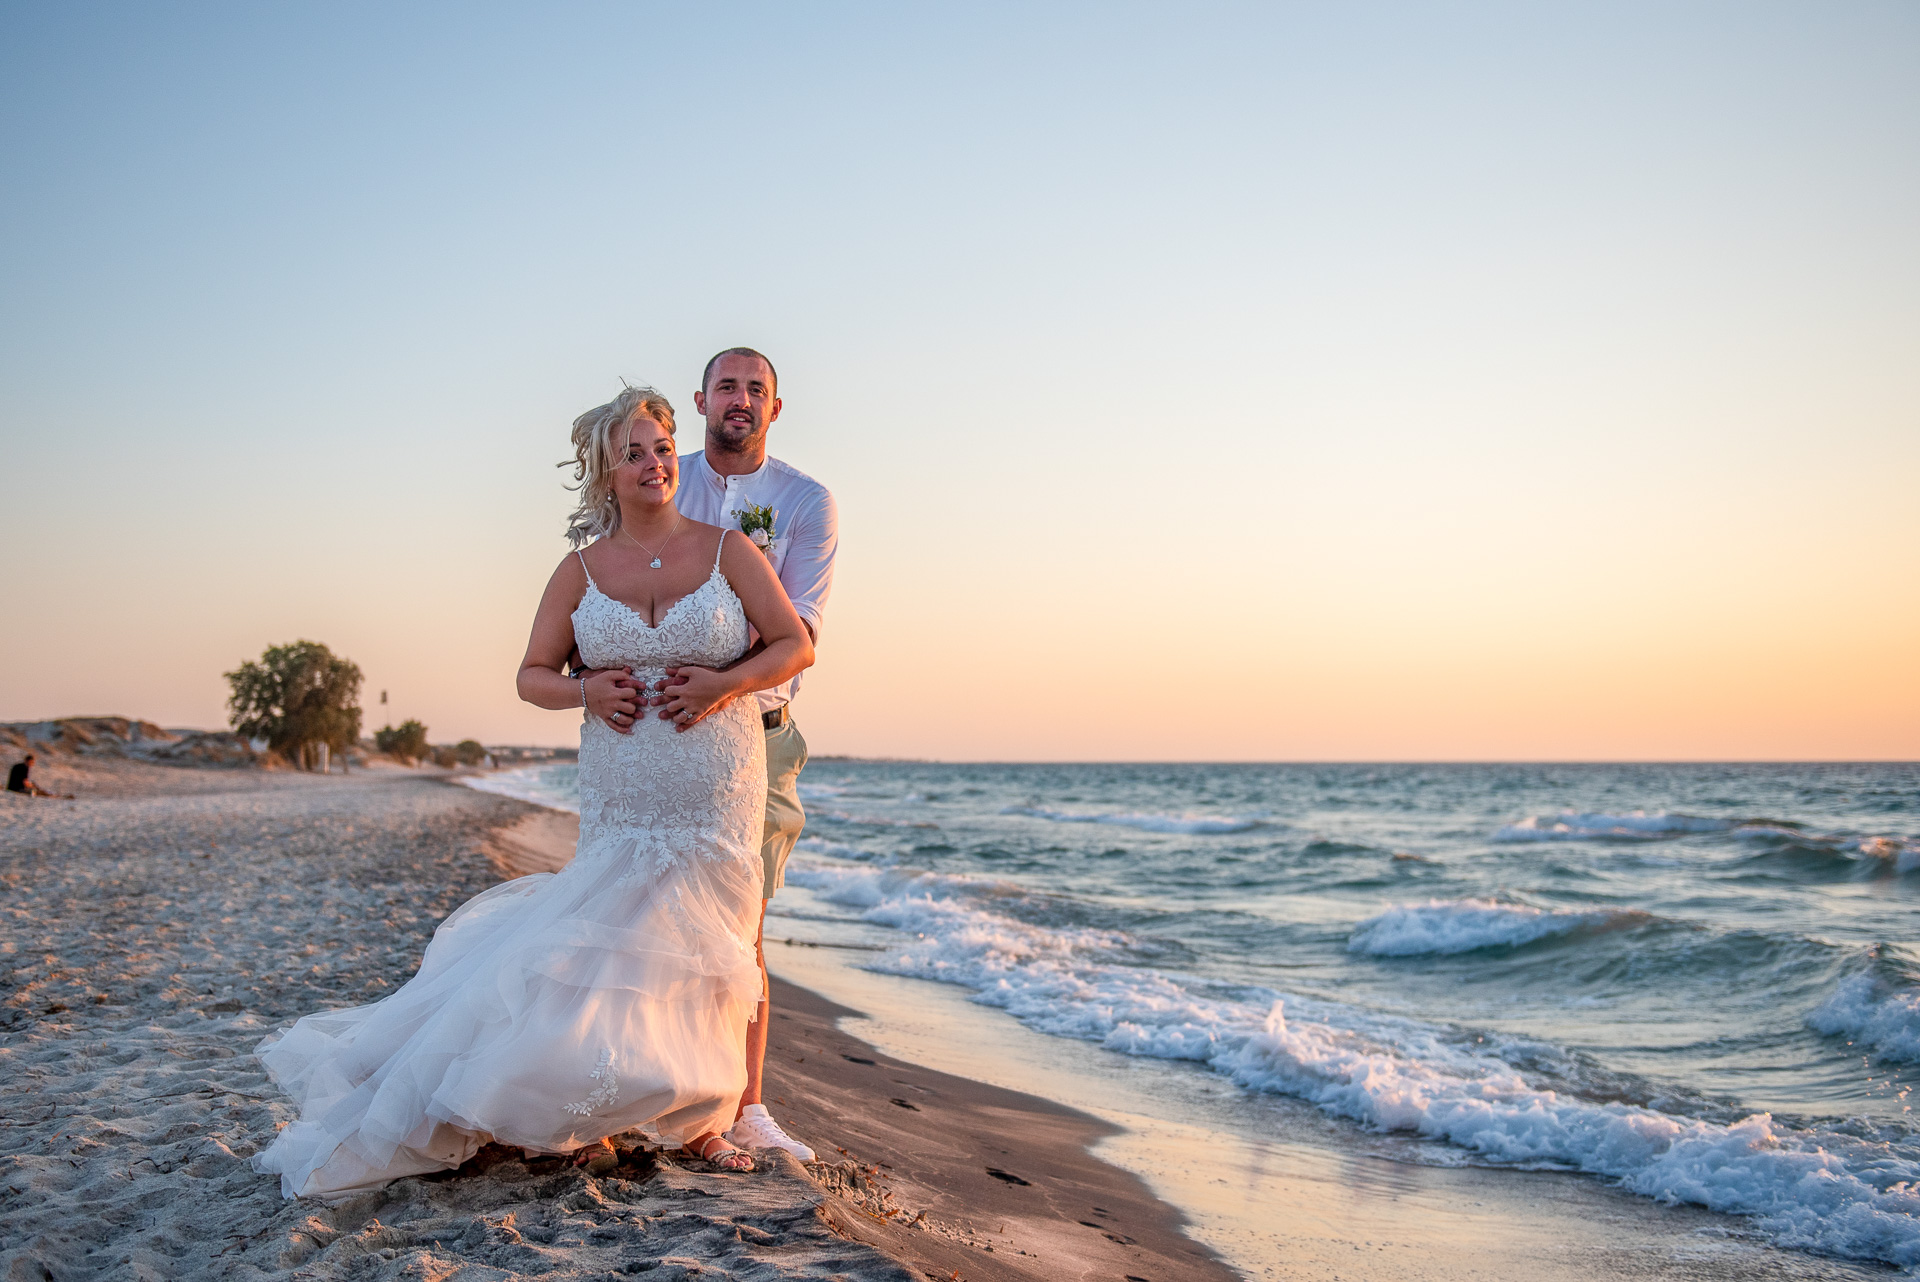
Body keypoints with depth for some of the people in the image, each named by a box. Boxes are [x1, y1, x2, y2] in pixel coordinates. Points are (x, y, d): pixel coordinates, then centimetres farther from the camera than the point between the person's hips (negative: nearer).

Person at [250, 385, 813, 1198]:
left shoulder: (728, 549, -1)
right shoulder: (581, 569, 3)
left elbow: (796, 644, -1)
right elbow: (532, 675, 8)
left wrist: (726, 681, -16)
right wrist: (586, 691, -13)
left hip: (718, 788, 0)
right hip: (619, 789, 1)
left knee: (704, 949, 4)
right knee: (610, 941, -1)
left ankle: (696, 1117, 20)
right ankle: (587, 1109, 19)